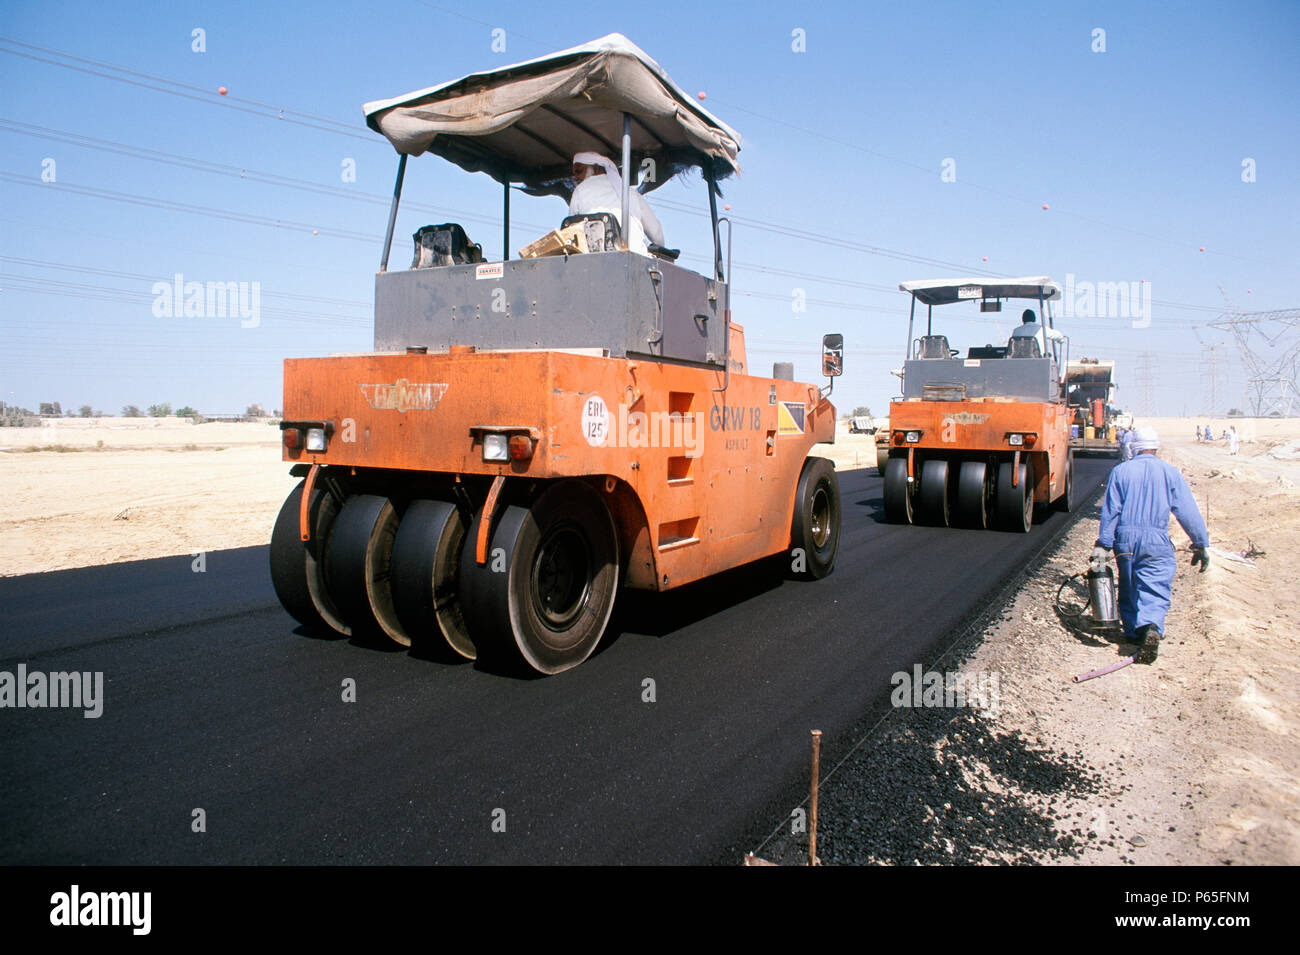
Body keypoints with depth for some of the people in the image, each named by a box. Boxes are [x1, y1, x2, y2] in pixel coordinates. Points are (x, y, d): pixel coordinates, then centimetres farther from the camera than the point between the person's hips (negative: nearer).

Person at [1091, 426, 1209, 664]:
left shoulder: (1120, 471, 4)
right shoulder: (1171, 473, 3)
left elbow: (1110, 511, 1)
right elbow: (1189, 512, 2)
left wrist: (1103, 545, 2)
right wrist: (1201, 545, 9)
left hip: (1125, 540, 2)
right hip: (1157, 541, -1)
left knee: (1128, 589, 17)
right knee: (1155, 592, -3)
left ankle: (1133, 631, 23)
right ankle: (1152, 627, -27)